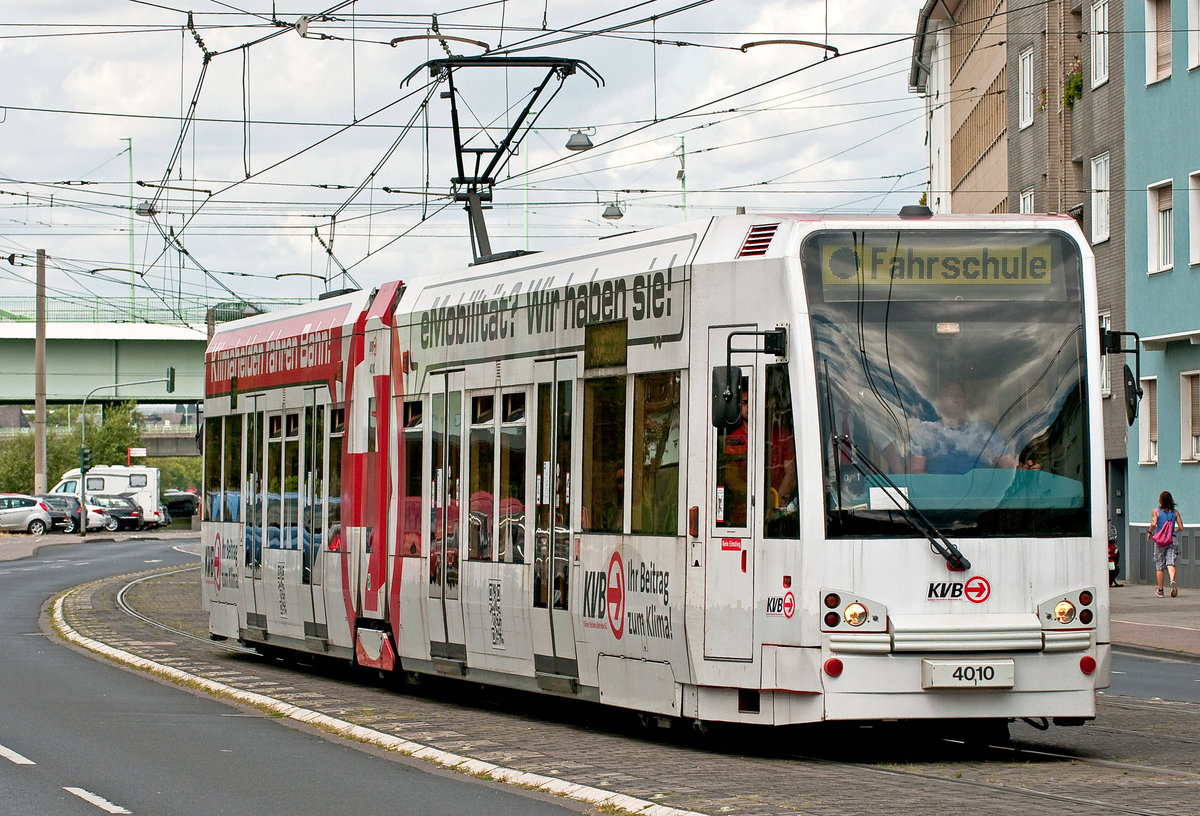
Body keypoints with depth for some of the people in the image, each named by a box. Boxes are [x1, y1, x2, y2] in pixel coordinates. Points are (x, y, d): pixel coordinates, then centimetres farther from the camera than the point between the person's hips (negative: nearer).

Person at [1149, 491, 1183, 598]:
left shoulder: (1156, 511, -2)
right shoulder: (1175, 512, 4)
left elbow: (1153, 524, -15)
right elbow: (1181, 527, 2)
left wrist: (1150, 532, 4)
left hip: (1159, 540, -1)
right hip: (1172, 540, 1)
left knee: (1159, 565, 8)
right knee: (1170, 563, -5)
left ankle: (1160, 590, 14)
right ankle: (1172, 580, -35)